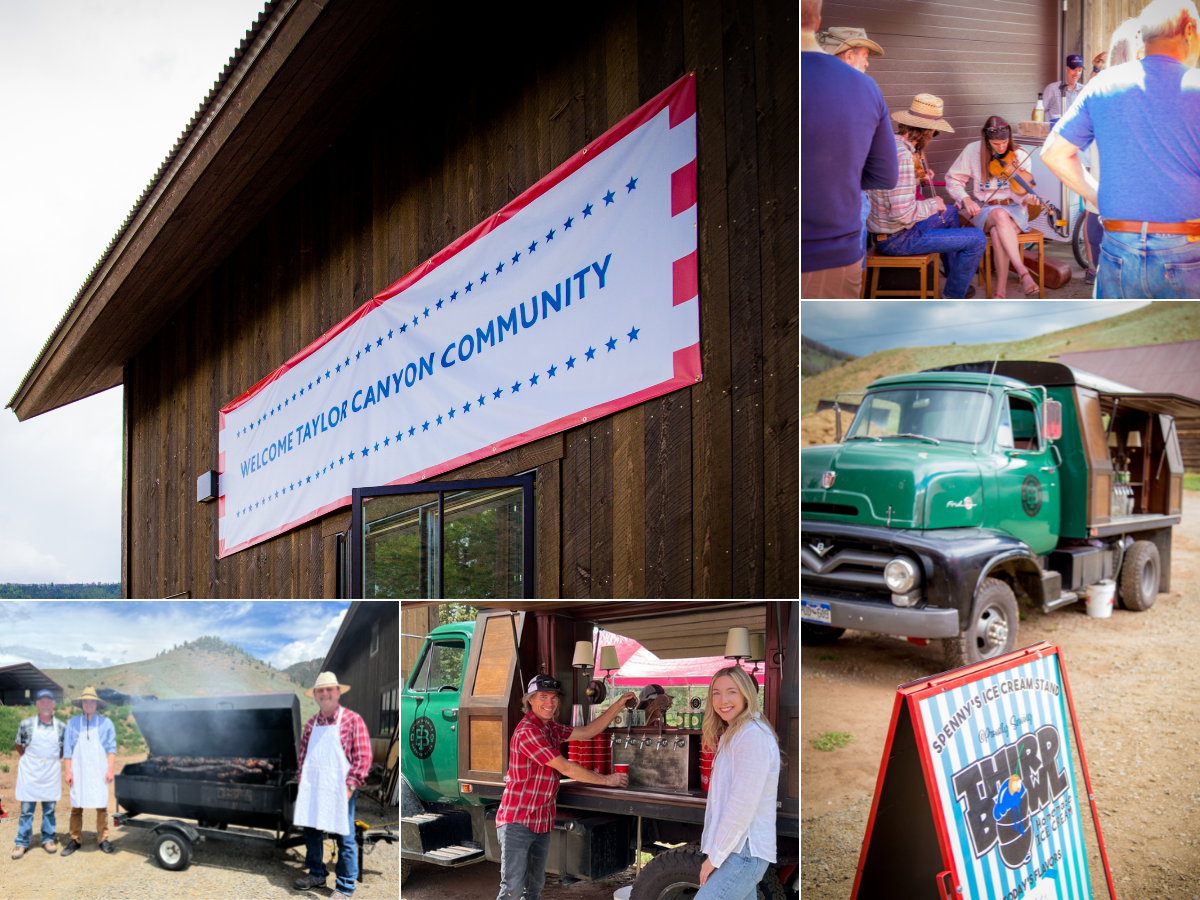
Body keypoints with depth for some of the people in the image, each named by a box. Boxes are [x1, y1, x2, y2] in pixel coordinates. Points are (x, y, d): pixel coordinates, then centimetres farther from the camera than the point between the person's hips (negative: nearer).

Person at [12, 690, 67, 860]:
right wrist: (31, 759, 7)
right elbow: (19, 746, 9)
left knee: (49, 808, 7)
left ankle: (48, 839, 18)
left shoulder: (61, 726, 1)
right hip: (29, 771, -1)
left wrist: (53, 759, 6)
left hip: (51, 772, 1)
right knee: (26, 809, 1)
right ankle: (21, 842, 9)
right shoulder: (26, 724, -4)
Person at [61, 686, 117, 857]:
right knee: (76, 806, 1)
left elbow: (111, 749, 5)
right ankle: (75, 840, 10)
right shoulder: (73, 723, 4)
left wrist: (111, 770, -2)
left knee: (101, 806, -1)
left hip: (99, 772, 0)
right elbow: (68, 750, 6)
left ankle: (103, 839, 7)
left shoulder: (106, 723, 4)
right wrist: (68, 772, 0)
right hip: (78, 771, 1)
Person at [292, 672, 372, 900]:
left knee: (344, 838, 0)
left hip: (339, 789, -5)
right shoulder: (311, 724, 11)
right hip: (311, 788, 6)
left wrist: (350, 785, -15)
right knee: (311, 832, 15)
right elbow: (303, 753, 20)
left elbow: (363, 757, -9)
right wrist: (301, 776, 6)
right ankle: (316, 874, 34)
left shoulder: (352, 720, -7)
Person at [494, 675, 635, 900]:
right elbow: (565, 767, -17)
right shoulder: (527, 731, -18)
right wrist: (606, 780, -8)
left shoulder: (551, 728, 10)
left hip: (541, 822, 9)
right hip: (517, 821, -9)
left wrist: (619, 705, 9)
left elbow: (588, 732, 16)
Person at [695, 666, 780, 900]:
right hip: (739, 848, 10)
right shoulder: (732, 734, 18)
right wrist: (716, 851, 7)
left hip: (743, 852, -10)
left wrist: (715, 856, -15)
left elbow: (743, 805, -20)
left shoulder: (753, 734, -15)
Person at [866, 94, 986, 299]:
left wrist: (917, 178, 8)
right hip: (897, 239, -10)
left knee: (950, 214, 32)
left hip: (882, 228, 10)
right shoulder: (902, 156, -28)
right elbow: (903, 213, -32)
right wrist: (933, 204, -16)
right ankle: (952, 297, 9)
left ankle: (954, 274, 43)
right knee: (977, 239, -7)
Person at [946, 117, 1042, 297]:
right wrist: (966, 199, -13)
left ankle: (1001, 292, -30)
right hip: (984, 210, 0)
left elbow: (1018, 194, -5)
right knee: (1000, 215, -39)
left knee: (998, 234, -36)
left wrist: (1026, 198, -29)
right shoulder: (973, 151, -3)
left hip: (1013, 209, 0)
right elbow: (953, 180, 4)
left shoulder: (1020, 156, -3)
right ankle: (1023, 273, -42)